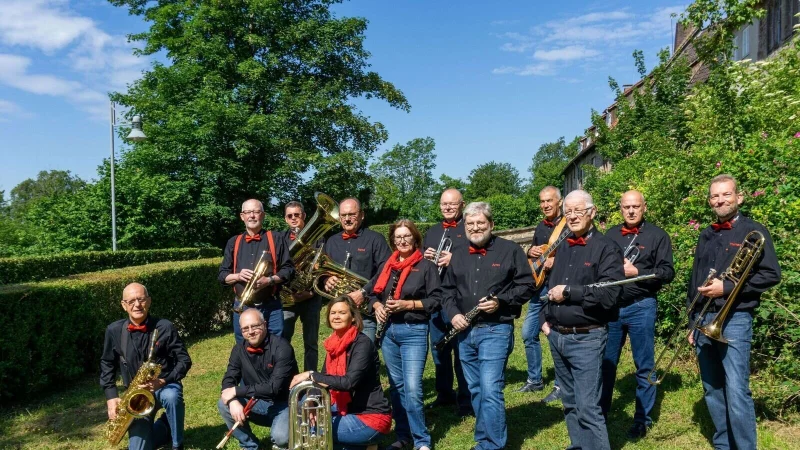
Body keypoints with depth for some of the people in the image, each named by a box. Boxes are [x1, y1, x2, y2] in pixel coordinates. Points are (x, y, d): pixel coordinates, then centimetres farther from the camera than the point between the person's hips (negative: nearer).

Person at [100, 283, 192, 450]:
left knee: (171, 396, -38)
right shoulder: (114, 331, -4)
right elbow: (107, 364, 9)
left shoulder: (165, 327, -12)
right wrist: (111, 396, -1)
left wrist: (163, 381, -24)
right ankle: (163, 428, 25)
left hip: (165, 386, -2)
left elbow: (184, 360, -8)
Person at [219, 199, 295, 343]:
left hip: (271, 307, -2)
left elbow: (289, 269, 0)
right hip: (241, 307, 2)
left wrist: (270, 280, -17)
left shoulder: (275, 240, 3)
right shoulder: (233, 243, 11)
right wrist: (238, 276, -10)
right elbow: (222, 274, 11)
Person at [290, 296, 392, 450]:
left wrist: (311, 375, -23)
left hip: (370, 418, -8)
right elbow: (326, 378, 6)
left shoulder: (362, 344, -18)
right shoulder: (334, 344, 6)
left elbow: (349, 382, -29)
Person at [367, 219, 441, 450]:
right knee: (396, 386, 12)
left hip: (414, 332, -5)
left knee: (412, 389, -9)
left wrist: (407, 304, -17)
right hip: (388, 331, 5)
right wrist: (377, 306, -3)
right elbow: (372, 293, 18)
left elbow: (436, 300, -9)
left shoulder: (426, 266, -4)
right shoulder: (386, 266, 11)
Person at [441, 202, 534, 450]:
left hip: (495, 330, -6)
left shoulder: (510, 250, -2)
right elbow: (447, 290, 17)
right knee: (476, 390, 14)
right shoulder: (458, 255, 13)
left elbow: (527, 285, -4)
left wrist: (501, 301, -16)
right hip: (465, 331, 6)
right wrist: (453, 313, -1)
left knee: (490, 390, -11)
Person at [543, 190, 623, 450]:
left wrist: (568, 291, -17)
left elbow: (608, 294, -21)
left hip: (586, 338, -7)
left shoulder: (606, 248, -9)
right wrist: (548, 318, 12)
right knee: (570, 404, 17)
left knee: (588, 408, -7)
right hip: (557, 337, 7)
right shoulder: (562, 247, 14)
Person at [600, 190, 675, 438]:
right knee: (606, 362, 11)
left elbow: (667, 272, -8)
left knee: (644, 367, 7)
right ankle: (601, 410, 27)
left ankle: (643, 420, 19)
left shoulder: (657, 235, -2)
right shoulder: (611, 234, 9)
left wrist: (637, 272, -19)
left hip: (641, 307, -3)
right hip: (611, 306, 4)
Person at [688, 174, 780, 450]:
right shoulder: (706, 235, 15)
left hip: (734, 319, -6)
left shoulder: (753, 231, -2)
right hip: (704, 319, 6)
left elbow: (771, 275, -9)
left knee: (737, 393, -9)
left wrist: (727, 288, -16)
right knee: (712, 391, 11)